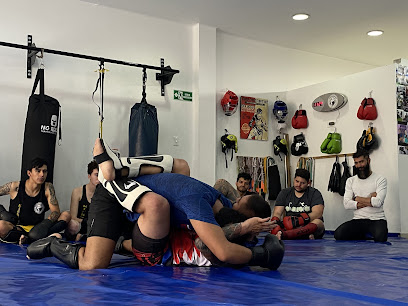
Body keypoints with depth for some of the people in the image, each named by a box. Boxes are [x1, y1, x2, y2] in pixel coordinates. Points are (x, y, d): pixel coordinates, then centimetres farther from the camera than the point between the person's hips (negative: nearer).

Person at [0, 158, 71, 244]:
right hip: (17, 229, -2)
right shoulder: (15, 187, -3)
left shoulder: (48, 188, 0)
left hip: (37, 228, 3)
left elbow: (56, 212, -6)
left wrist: (47, 223, -25)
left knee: (66, 215, -16)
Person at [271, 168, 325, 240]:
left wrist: (299, 220, -28)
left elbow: (318, 214, -13)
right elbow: (277, 213, 3)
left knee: (318, 222, -35)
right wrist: (276, 222, -22)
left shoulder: (314, 193, 3)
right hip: (290, 228, 3)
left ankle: (283, 234, -57)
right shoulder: (284, 193, 12)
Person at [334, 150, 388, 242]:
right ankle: (361, 237, 9)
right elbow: (346, 204, -2)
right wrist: (369, 201, -8)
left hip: (377, 220, -3)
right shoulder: (350, 181, 12)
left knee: (380, 237, -36)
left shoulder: (380, 179, 2)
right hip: (358, 220, 3)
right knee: (338, 234, -23)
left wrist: (357, 199, -2)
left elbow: (378, 202, -14)